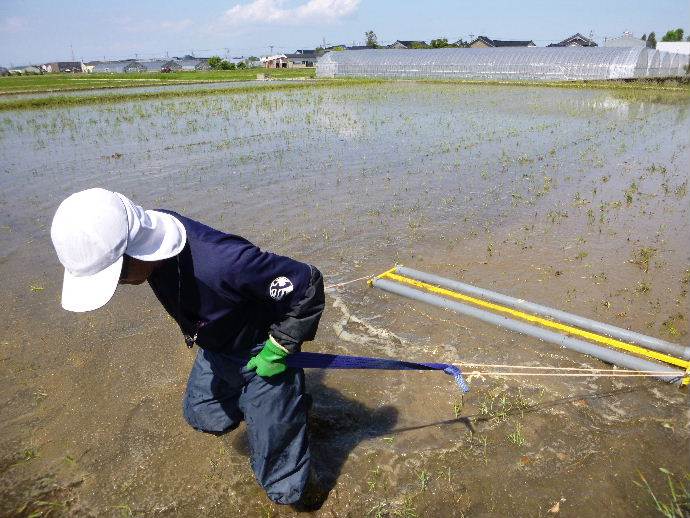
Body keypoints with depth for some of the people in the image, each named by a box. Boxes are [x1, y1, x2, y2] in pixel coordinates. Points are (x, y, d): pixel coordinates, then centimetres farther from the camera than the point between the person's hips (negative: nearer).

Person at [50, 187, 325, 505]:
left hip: (260, 357, -7)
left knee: (273, 445, 5)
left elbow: (307, 284, -35)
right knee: (201, 414, 28)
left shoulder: (221, 264, -45)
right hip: (215, 347, 8)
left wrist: (279, 349, -23)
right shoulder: (149, 234, -19)